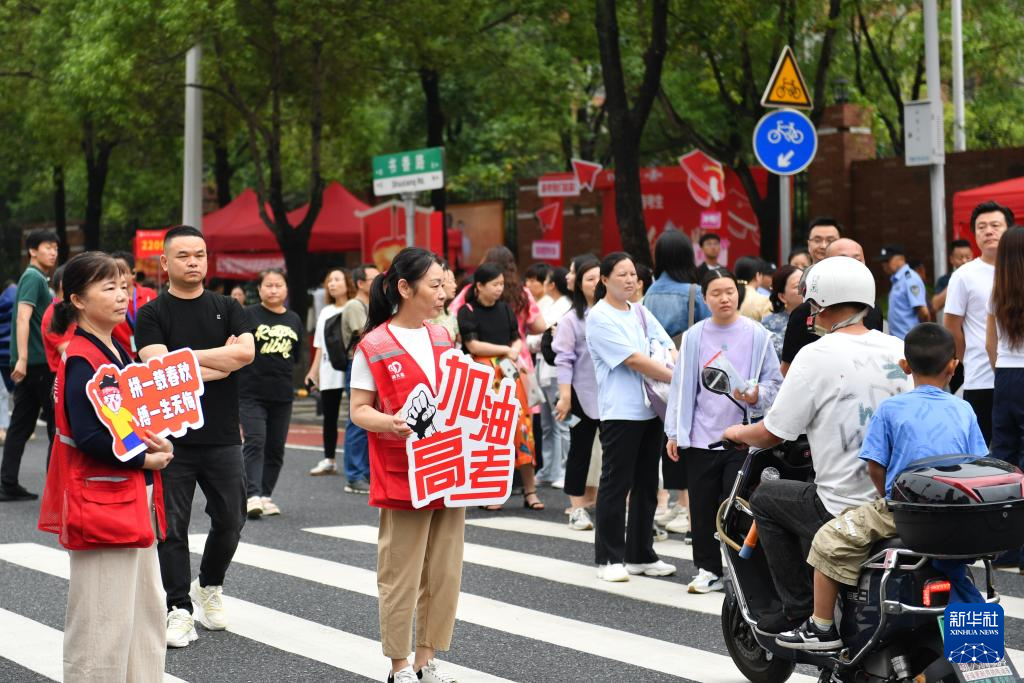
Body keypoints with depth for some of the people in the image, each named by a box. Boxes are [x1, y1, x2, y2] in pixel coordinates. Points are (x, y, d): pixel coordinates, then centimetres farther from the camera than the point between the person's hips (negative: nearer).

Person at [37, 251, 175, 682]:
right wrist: (145, 460, -15)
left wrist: (157, 443, 0)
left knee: (146, 610, 15)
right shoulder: (81, 360, -16)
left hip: (135, 499, 10)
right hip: (100, 503, -10)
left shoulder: (118, 352, 12)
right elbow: (88, 436, -23)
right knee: (104, 620, -4)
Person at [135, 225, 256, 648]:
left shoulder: (228, 309, 8)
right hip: (173, 437, -2)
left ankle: (209, 588, 33)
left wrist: (185, 356, -13)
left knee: (230, 521, 9)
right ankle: (180, 609, 8)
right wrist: (222, 362, -9)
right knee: (172, 526, 0)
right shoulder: (152, 315, 0)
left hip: (222, 437, 3)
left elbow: (246, 351, -10)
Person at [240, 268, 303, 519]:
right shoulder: (249, 315, -4)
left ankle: (265, 496, 17)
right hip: (252, 393, -5)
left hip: (282, 395, 5)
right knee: (254, 443, -15)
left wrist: (279, 370, 11)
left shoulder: (294, 320, 11)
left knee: (276, 448, 8)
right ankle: (252, 496, -21)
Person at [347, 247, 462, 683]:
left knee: (445, 574, 9)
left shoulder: (443, 339, 11)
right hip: (402, 479, -6)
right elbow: (359, 410, -6)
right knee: (401, 577, 1)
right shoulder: (373, 348, -7)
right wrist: (389, 422, -25)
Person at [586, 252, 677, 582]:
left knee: (646, 484, 11)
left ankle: (641, 554, 20)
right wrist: (676, 378, -16)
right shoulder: (599, 317, -8)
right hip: (620, 412, -7)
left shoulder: (640, 312, 14)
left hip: (651, 409, 7)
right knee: (616, 485, -1)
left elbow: (668, 348, 10)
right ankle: (609, 558, 7)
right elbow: (633, 359, -15)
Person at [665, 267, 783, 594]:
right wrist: (674, 433, 5)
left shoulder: (757, 335, 0)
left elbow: (774, 383, 5)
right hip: (701, 436, 2)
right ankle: (708, 569, 18)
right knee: (703, 508, 7)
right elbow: (682, 386, 7)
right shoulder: (694, 336, 5)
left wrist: (756, 396, -17)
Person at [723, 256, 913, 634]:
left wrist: (740, 433, 16)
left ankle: (798, 608, 13)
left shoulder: (818, 354, -11)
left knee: (764, 498, 17)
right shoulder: (897, 349, 7)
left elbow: (772, 433, -7)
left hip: (845, 510, -6)